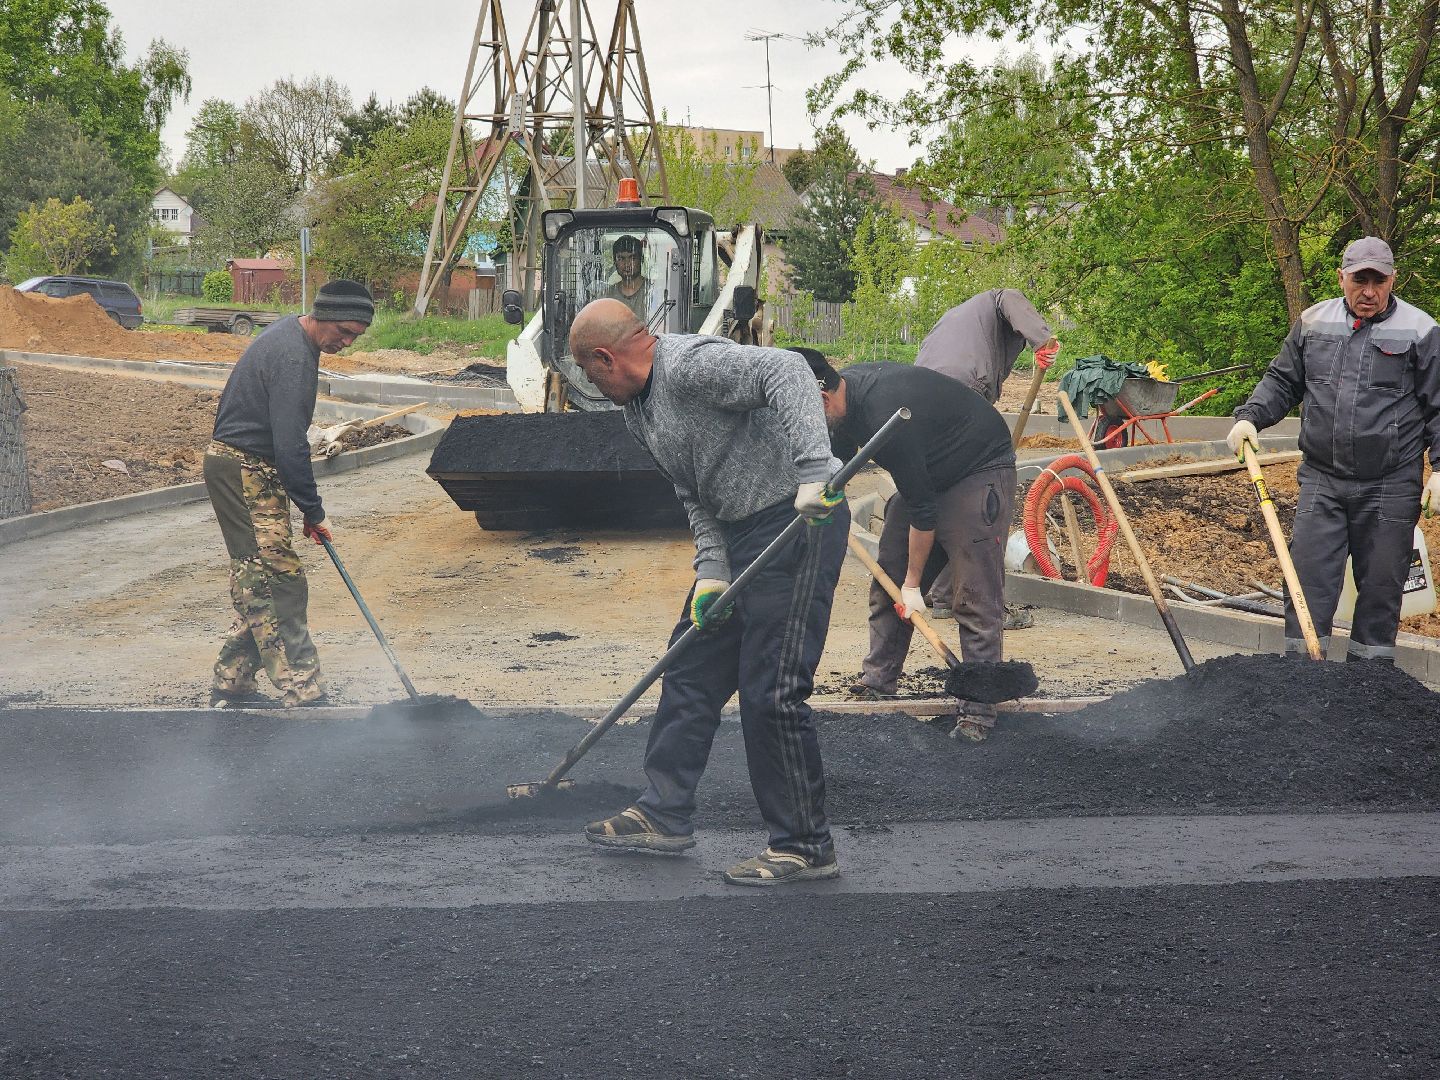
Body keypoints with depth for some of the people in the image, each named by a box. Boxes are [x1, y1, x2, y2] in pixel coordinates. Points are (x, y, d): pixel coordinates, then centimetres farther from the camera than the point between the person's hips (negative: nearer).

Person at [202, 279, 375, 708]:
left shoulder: (287, 331, 12)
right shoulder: (294, 357, -22)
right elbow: (290, 445, -24)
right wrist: (313, 511, -16)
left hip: (236, 466, 10)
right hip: (244, 474, -10)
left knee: (257, 584, 10)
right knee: (281, 584, -13)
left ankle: (231, 685, 14)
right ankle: (303, 693, -16)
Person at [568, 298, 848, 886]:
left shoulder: (691, 364, -18)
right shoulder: (638, 408, 14)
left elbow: (786, 370, -31)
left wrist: (813, 472, -39)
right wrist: (711, 572, 0)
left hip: (797, 524, -11)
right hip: (737, 534, 11)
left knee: (772, 693, -9)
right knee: (691, 672, 16)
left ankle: (805, 847, 2)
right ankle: (665, 814, 28)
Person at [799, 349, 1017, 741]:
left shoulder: (885, 417, -35)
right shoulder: (847, 389, -8)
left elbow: (922, 508, -27)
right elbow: (839, 459, 17)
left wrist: (913, 584, -18)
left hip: (980, 470, -10)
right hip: (927, 472, 10)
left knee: (975, 598, -12)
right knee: (887, 580, 7)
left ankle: (978, 710, -10)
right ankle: (876, 684, 15)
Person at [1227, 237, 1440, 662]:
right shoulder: (1313, 323, 9)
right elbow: (1282, 381, 18)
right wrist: (1249, 417, 1)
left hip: (1390, 487, -2)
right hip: (1322, 481, 2)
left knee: (1380, 584, 5)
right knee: (1309, 577, -1)